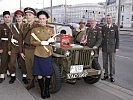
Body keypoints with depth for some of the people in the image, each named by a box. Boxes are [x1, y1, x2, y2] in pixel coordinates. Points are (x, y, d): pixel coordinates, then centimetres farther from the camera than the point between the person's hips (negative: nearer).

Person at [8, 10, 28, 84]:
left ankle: (24, 76, 19)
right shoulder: (13, 27, 5)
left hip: (23, 47, -2)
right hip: (14, 48, 2)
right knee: (12, 63, 1)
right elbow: (10, 38, 6)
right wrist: (9, 49, 3)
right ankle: (13, 76, 20)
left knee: (24, 62, 3)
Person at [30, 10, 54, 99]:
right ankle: (42, 90, 22)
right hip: (38, 54, -1)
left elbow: (53, 40, 10)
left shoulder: (51, 28, 4)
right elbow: (32, 42, -1)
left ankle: (47, 89, 28)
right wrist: (41, 43, -15)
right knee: (39, 74, 4)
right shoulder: (35, 29, 0)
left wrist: (51, 40, -12)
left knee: (48, 74, 6)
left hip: (48, 54, 1)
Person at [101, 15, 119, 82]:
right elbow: (101, 37, 11)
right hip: (104, 48, 3)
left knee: (112, 62, 2)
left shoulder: (115, 27, 1)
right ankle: (106, 75, 20)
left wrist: (117, 47, -4)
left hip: (112, 48, -2)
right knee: (105, 62, 8)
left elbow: (117, 38, 1)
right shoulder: (103, 27, 8)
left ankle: (112, 76, 12)